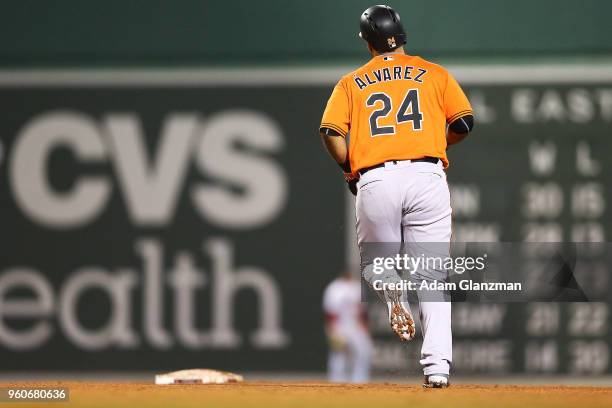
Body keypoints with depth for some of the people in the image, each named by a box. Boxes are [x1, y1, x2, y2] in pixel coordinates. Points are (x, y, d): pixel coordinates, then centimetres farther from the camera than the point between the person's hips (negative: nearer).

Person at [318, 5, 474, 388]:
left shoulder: (351, 83, 14)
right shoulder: (435, 73, 14)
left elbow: (331, 132, 0)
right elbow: (464, 121, 4)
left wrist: (351, 169, 13)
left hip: (375, 181, 0)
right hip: (427, 176, 0)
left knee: (374, 262, 20)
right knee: (432, 277, 3)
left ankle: (389, 287, -16)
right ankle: (437, 364, -11)